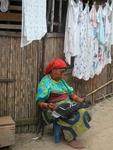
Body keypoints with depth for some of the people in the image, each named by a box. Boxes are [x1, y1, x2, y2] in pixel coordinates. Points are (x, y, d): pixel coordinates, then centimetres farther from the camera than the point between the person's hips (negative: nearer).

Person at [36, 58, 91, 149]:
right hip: (54, 109, -7)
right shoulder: (45, 82, -8)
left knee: (83, 113, -17)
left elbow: (70, 92, 16)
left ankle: (73, 133, -5)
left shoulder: (61, 81, 17)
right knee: (70, 117, -33)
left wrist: (79, 99, -2)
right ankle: (70, 139, -15)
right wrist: (48, 106, -32)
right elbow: (40, 102, -12)